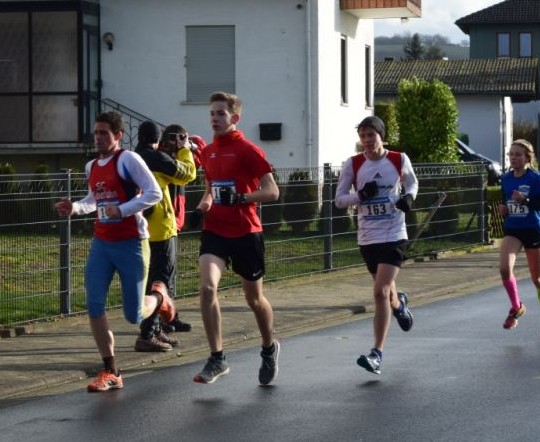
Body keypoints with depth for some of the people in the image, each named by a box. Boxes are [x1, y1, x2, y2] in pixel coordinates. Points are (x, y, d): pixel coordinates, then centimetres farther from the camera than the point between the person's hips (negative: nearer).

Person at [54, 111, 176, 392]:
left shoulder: (128, 159, -12)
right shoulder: (91, 167, 11)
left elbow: (154, 193, -16)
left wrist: (122, 210, -24)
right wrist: (74, 208, 6)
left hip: (131, 244, -6)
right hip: (101, 243, 6)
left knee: (134, 316, 0)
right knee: (94, 305, -8)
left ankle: (158, 296, 38)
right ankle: (110, 373, 1)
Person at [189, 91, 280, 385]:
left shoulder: (248, 150, -9)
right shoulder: (207, 152, 10)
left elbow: (272, 192, -13)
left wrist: (240, 198, -28)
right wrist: (202, 207, 6)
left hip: (246, 232, -4)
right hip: (214, 231, 4)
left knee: (254, 299, 10)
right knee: (207, 286, -19)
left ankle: (269, 349, 38)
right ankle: (217, 359, -13)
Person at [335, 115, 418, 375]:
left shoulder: (399, 160, -3)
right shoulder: (353, 164, -2)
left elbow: (412, 183, 16)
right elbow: (339, 200, 0)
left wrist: (409, 197, -6)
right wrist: (361, 195, -17)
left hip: (394, 235, -3)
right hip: (367, 237, 3)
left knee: (381, 292, -15)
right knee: (384, 289, 20)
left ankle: (377, 354, -13)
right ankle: (399, 304, 59)